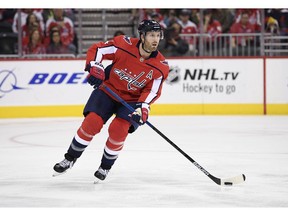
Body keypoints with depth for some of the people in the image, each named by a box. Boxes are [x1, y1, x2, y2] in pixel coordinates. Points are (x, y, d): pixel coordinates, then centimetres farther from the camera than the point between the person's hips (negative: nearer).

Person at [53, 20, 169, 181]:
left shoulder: (161, 67, -16)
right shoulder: (124, 45, -21)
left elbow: (153, 91, -11)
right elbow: (96, 50, -11)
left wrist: (143, 107, -27)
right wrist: (95, 68, -26)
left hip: (133, 100, 0)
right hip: (109, 89, 0)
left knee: (118, 129, -20)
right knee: (92, 122, -14)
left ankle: (106, 167, 3)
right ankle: (70, 159, 5)